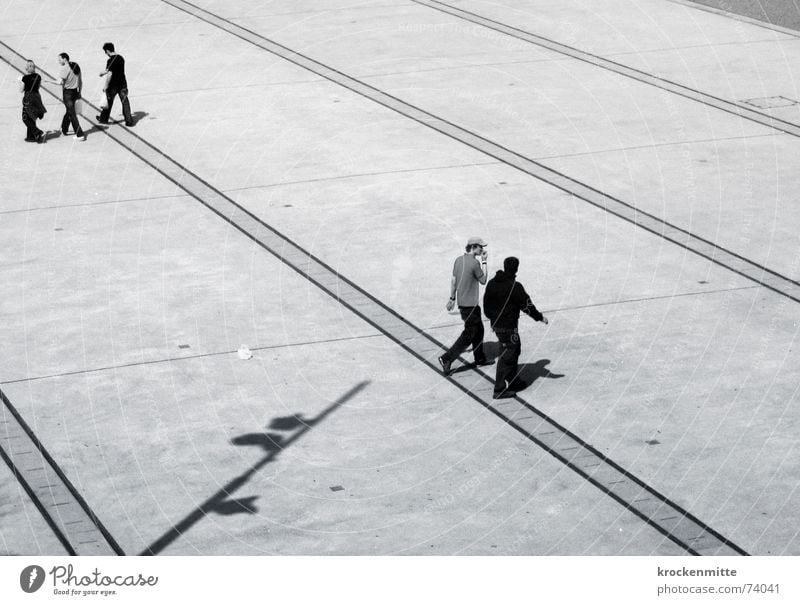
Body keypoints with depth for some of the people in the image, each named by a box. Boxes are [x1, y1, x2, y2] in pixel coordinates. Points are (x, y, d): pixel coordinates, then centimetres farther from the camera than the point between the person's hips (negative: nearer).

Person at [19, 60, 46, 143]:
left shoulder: (25, 78, -14)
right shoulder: (38, 76, 1)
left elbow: (21, 90, -8)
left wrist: (20, 82, 8)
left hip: (28, 98, -6)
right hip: (37, 96, 6)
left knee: (26, 119, 3)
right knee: (31, 119, 17)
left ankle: (39, 133, -12)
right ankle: (31, 137, 19)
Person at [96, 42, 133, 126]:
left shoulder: (110, 61, -17)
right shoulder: (121, 58, 7)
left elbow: (110, 74, -21)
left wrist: (105, 85, -14)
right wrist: (104, 72, 34)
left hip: (113, 85, -5)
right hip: (122, 83, 5)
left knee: (108, 101, 11)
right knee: (125, 102, 6)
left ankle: (103, 119, 27)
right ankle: (129, 121, 2)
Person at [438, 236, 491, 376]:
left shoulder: (459, 260, 4)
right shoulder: (474, 263, -21)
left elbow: (453, 280, 10)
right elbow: (483, 280, -8)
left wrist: (452, 298, 19)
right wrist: (484, 262, -2)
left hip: (462, 302, 9)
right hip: (470, 305, -9)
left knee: (479, 329, 21)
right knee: (469, 335, -2)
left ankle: (480, 358, 32)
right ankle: (447, 358, -7)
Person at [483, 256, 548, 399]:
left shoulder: (492, 283, 4)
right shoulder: (514, 286, -20)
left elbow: (486, 305, 12)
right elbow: (527, 305, -14)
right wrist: (540, 317, -1)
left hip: (496, 324, 8)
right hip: (508, 326, -8)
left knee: (515, 349, 23)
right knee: (507, 356, -2)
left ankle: (513, 382, 33)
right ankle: (500, 389, 0)